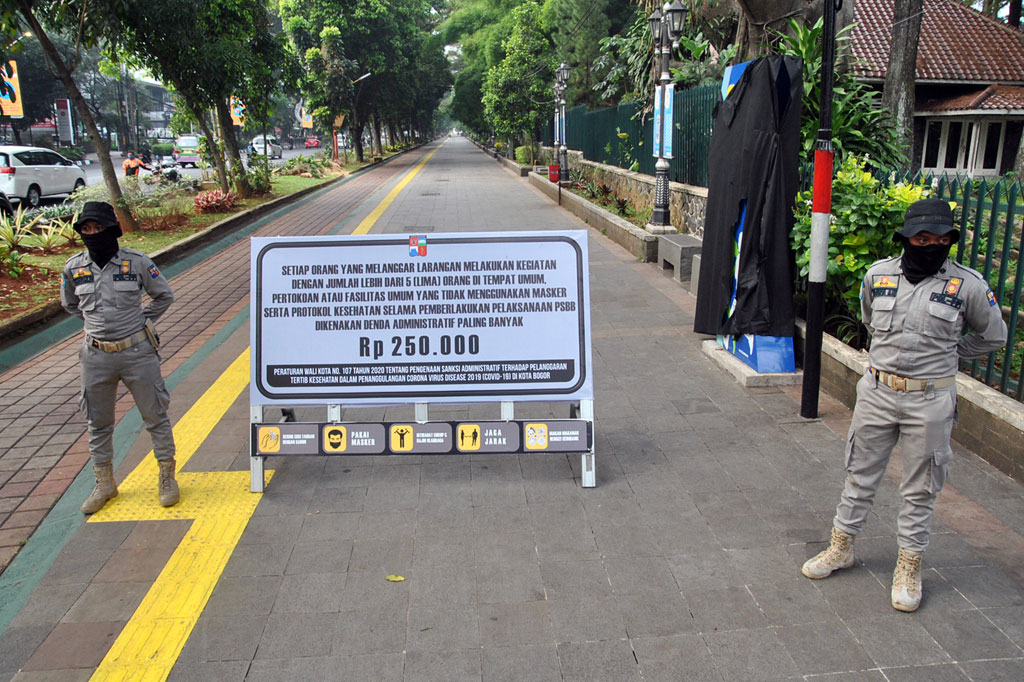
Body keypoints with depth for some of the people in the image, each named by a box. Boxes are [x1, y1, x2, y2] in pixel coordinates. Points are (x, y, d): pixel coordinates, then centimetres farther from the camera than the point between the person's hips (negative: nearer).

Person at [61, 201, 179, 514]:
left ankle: (167, 476, 20)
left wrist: (140, 320, 3)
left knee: (155, 416, 5)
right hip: (97, 357, 3)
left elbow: (165, 296, 6)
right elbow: (69, 304, 20)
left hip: (137, 351, -3)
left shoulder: (136, 262, -8)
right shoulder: (73, 268, 0)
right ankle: (104, 484, 28)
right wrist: (98, 322, 12)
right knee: (98, 423, 12)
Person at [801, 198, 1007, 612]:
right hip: (877, 391, 2)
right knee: (861, 474, 14)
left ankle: (909, 566, 25)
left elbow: (993, 335, 9)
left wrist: (945, 354, 9)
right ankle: (841, 547, 30)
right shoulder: (878, 275, 0)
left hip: (930, 399, -2)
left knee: (920, 488, 9)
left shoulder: (967, 285, -7)